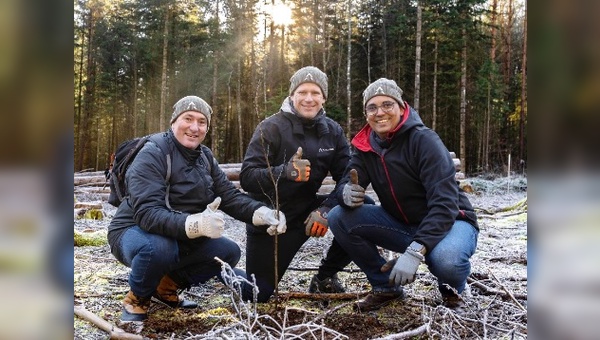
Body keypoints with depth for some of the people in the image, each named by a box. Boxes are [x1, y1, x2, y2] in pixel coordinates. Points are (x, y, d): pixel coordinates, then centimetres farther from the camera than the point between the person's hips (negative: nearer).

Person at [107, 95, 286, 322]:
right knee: (159, 248, -38)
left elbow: (230, 196, -5)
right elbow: (147, 213, -33)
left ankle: (168, 285, 12)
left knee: (229, 252, -7)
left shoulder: (205, 157, 2)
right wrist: (195, 224, -50)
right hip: (135, 232, -7)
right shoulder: (152, 155, -21)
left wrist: (263, 214, -25)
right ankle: (137, 298, -5)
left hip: (182, 237, 7)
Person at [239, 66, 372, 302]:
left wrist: (326, 210, -27)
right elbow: (246, 178, -24)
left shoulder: (332, 131, -3)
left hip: (306, 212, 3)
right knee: (256, 296, -1)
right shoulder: (271, 128, -15)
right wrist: (285, 171, -42)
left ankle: (325, 277, 1)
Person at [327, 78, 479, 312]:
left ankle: (451, 289, 2)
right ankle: (386, 286, 4)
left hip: (448, 221, -5)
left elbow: (444, 203, -28)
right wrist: (347, 194, -34)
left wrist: (414, 251, -40)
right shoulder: (366, 146, -4)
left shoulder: (424, 140, -21)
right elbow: (347, 184, -8)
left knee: (445, 259, -39)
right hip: (401, 224, 5)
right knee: (338, 217, -14)